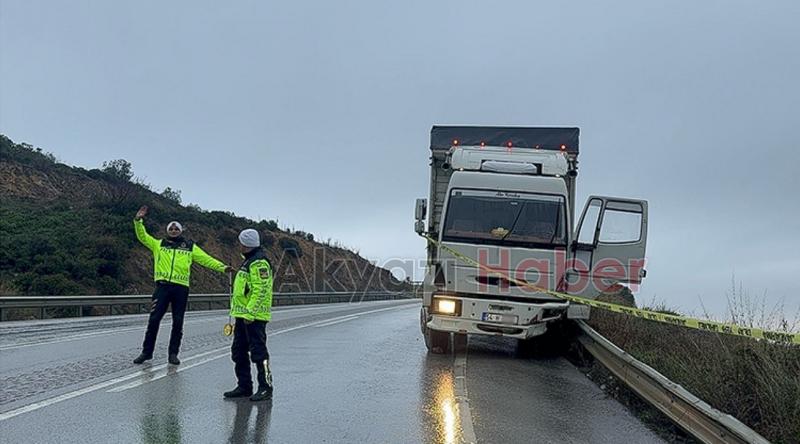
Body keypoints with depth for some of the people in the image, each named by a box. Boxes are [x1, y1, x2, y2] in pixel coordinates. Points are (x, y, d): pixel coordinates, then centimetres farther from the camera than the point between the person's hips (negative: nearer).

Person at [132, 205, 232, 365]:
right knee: (154, 319, -2)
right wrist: (138, 221, -4)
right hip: (162, 286, 0)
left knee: (178, 322, 4)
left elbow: (206, 259, 8)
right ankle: (147, 352, 9)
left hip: (181, 287, 1)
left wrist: (222, 267, -2)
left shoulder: (190, 247, 13)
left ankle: (173, 353, 15)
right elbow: (142, 236, 10)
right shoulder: (159, 244, 15)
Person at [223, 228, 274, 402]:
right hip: (243, 315, 11)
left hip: (254, 316, -11)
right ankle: (244, 386, 22)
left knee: (258, 352, -6)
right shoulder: (249, 261, 18)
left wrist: (250, 313, -24)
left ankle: (266, 388, 1)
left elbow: (260, 290, -22)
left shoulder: (259, 263, -16)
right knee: (239, 352, 14)